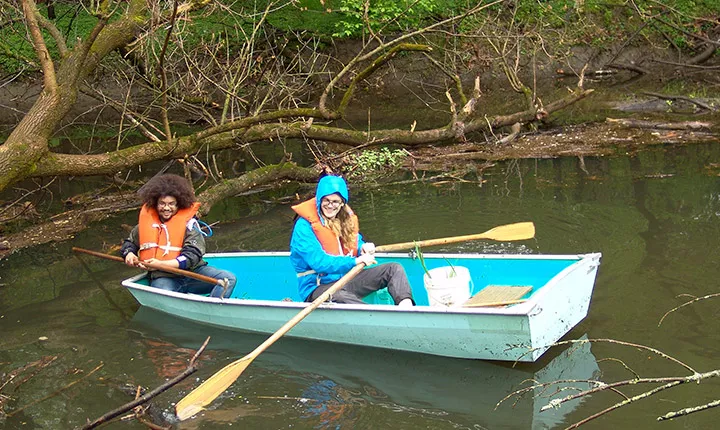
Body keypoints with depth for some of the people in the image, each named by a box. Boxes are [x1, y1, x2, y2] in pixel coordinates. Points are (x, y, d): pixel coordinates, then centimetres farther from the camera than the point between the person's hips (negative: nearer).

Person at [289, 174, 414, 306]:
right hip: (317, 288, -7)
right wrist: (356, 261, -27)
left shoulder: (346, 218, 9)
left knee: (395, 269, -6)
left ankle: (407, 306, -33)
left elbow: (357, 241, 25)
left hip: (346, 279, 8)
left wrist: (364, 247, -2)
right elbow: (318, 262, -24)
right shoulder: (304, 226, -14)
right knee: (340, 297, -43)